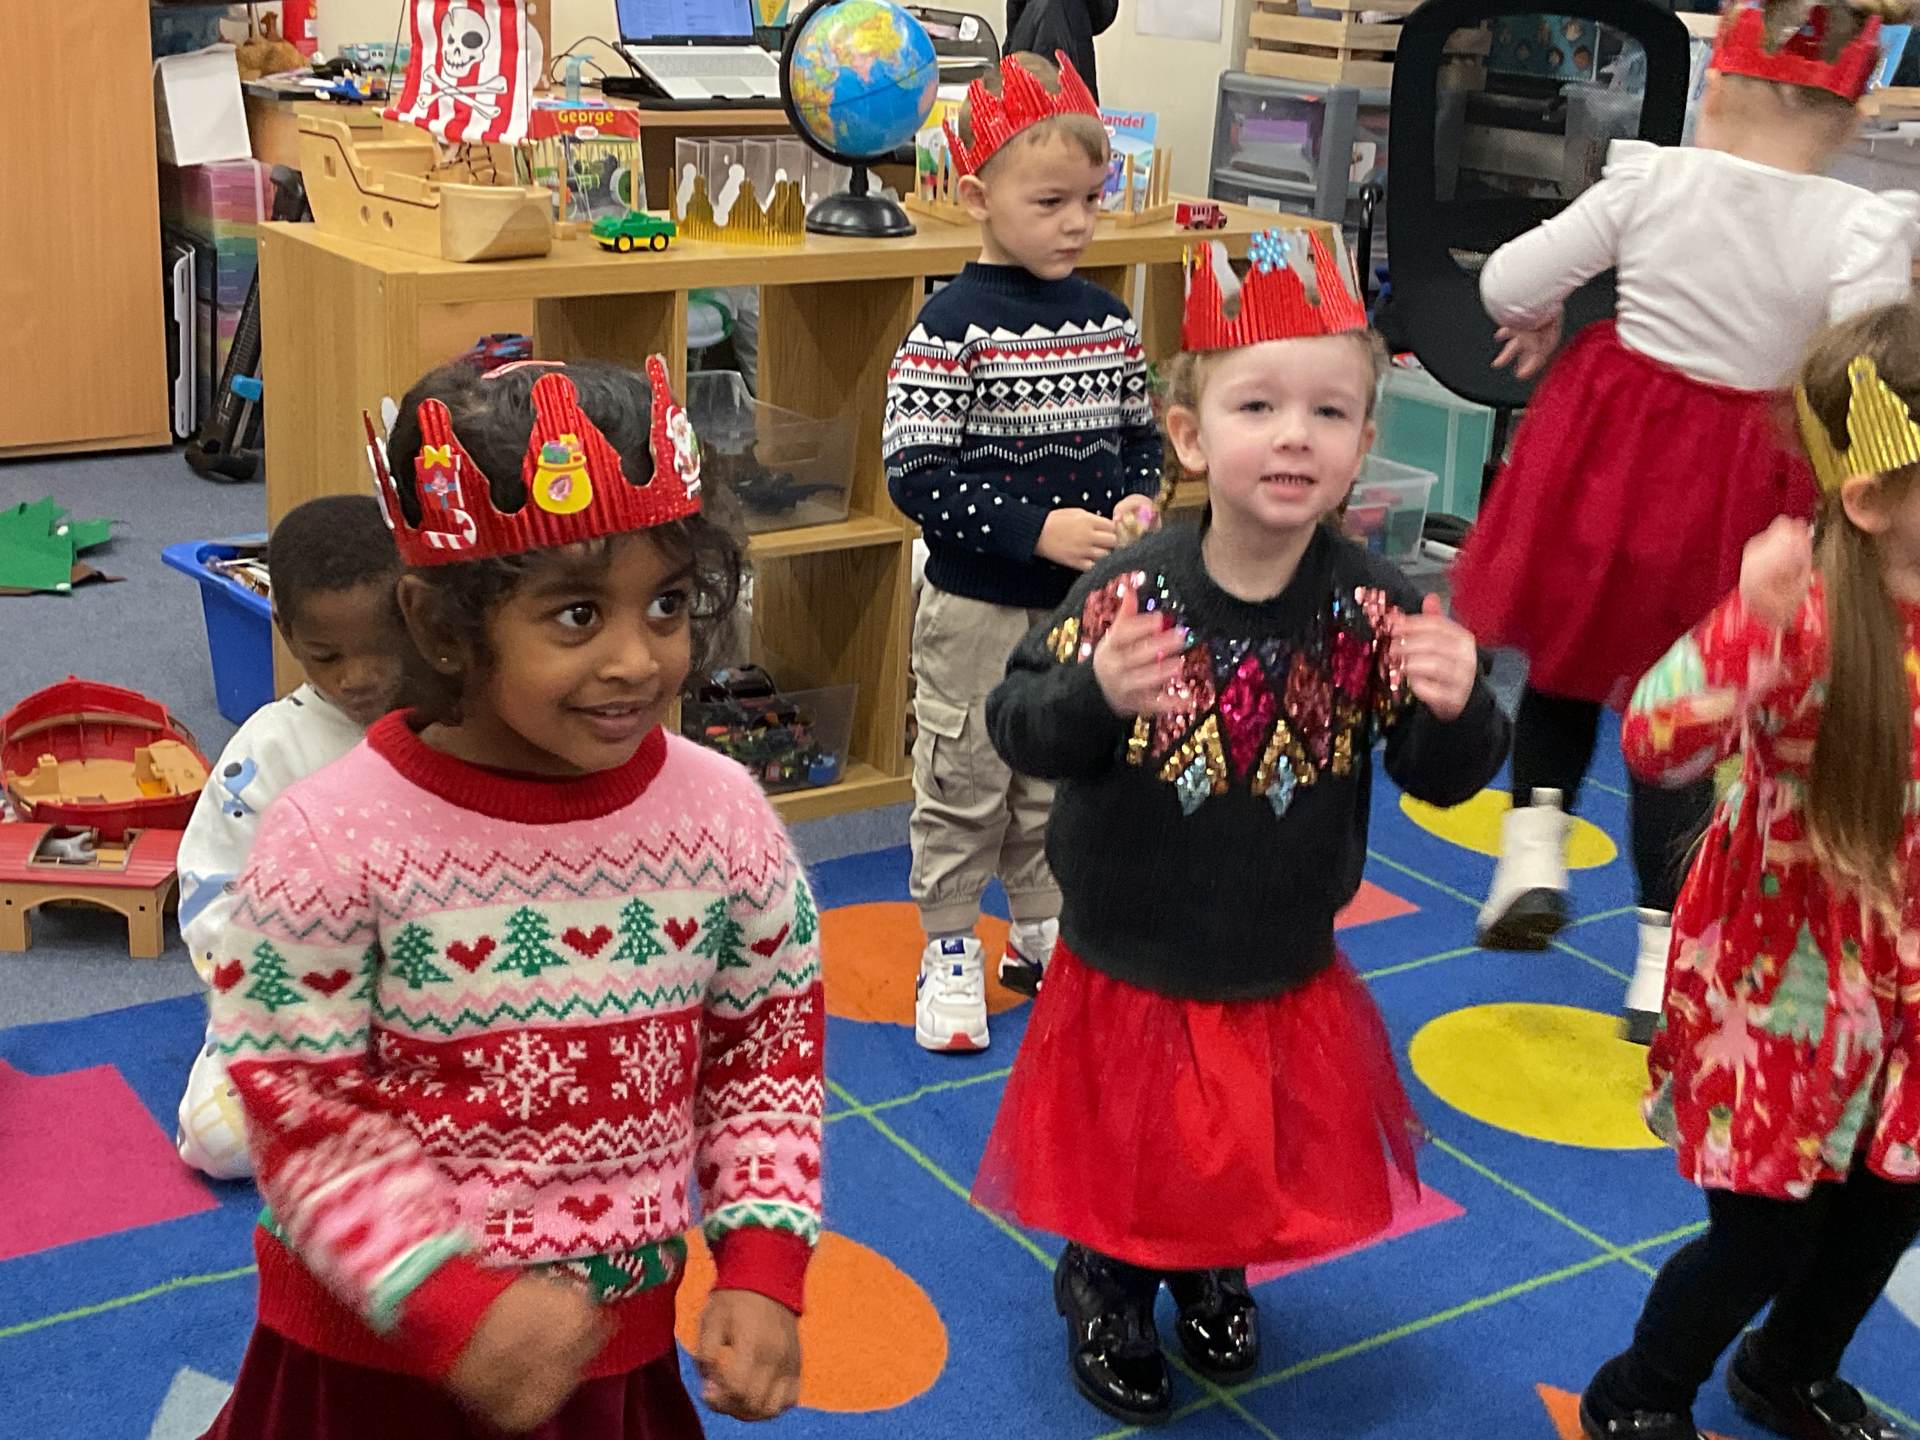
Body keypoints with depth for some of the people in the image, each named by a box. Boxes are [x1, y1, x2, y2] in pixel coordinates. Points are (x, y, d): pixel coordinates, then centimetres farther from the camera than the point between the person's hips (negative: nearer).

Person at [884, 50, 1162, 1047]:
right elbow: (915, 474, -19)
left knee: (1060, 781, 18)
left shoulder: (1107, 320, 2)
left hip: (1086, 607, 5)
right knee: (964, 787, 8)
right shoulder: (954, 327, -16)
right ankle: (950, 952, 24)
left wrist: (1138, 499, -9)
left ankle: (1042, 936, 36)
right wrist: (1038, 528, -25)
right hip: (978, 610, -5)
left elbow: (1141, 435, 13)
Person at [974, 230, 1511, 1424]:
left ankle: (1215, 1276, 55)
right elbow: (1020, 733, -16)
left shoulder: (1378, 610, -15)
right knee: (1121, 1157, 18)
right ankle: (1105, 1294, 49)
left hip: (1287, 979, 2)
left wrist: (1454, 711, -33)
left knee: (1264, 1157, 24)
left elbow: (1447, 780, -10)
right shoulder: (1127, 595, -21)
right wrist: (1095, 696, -37)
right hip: (1126, 972, -2)